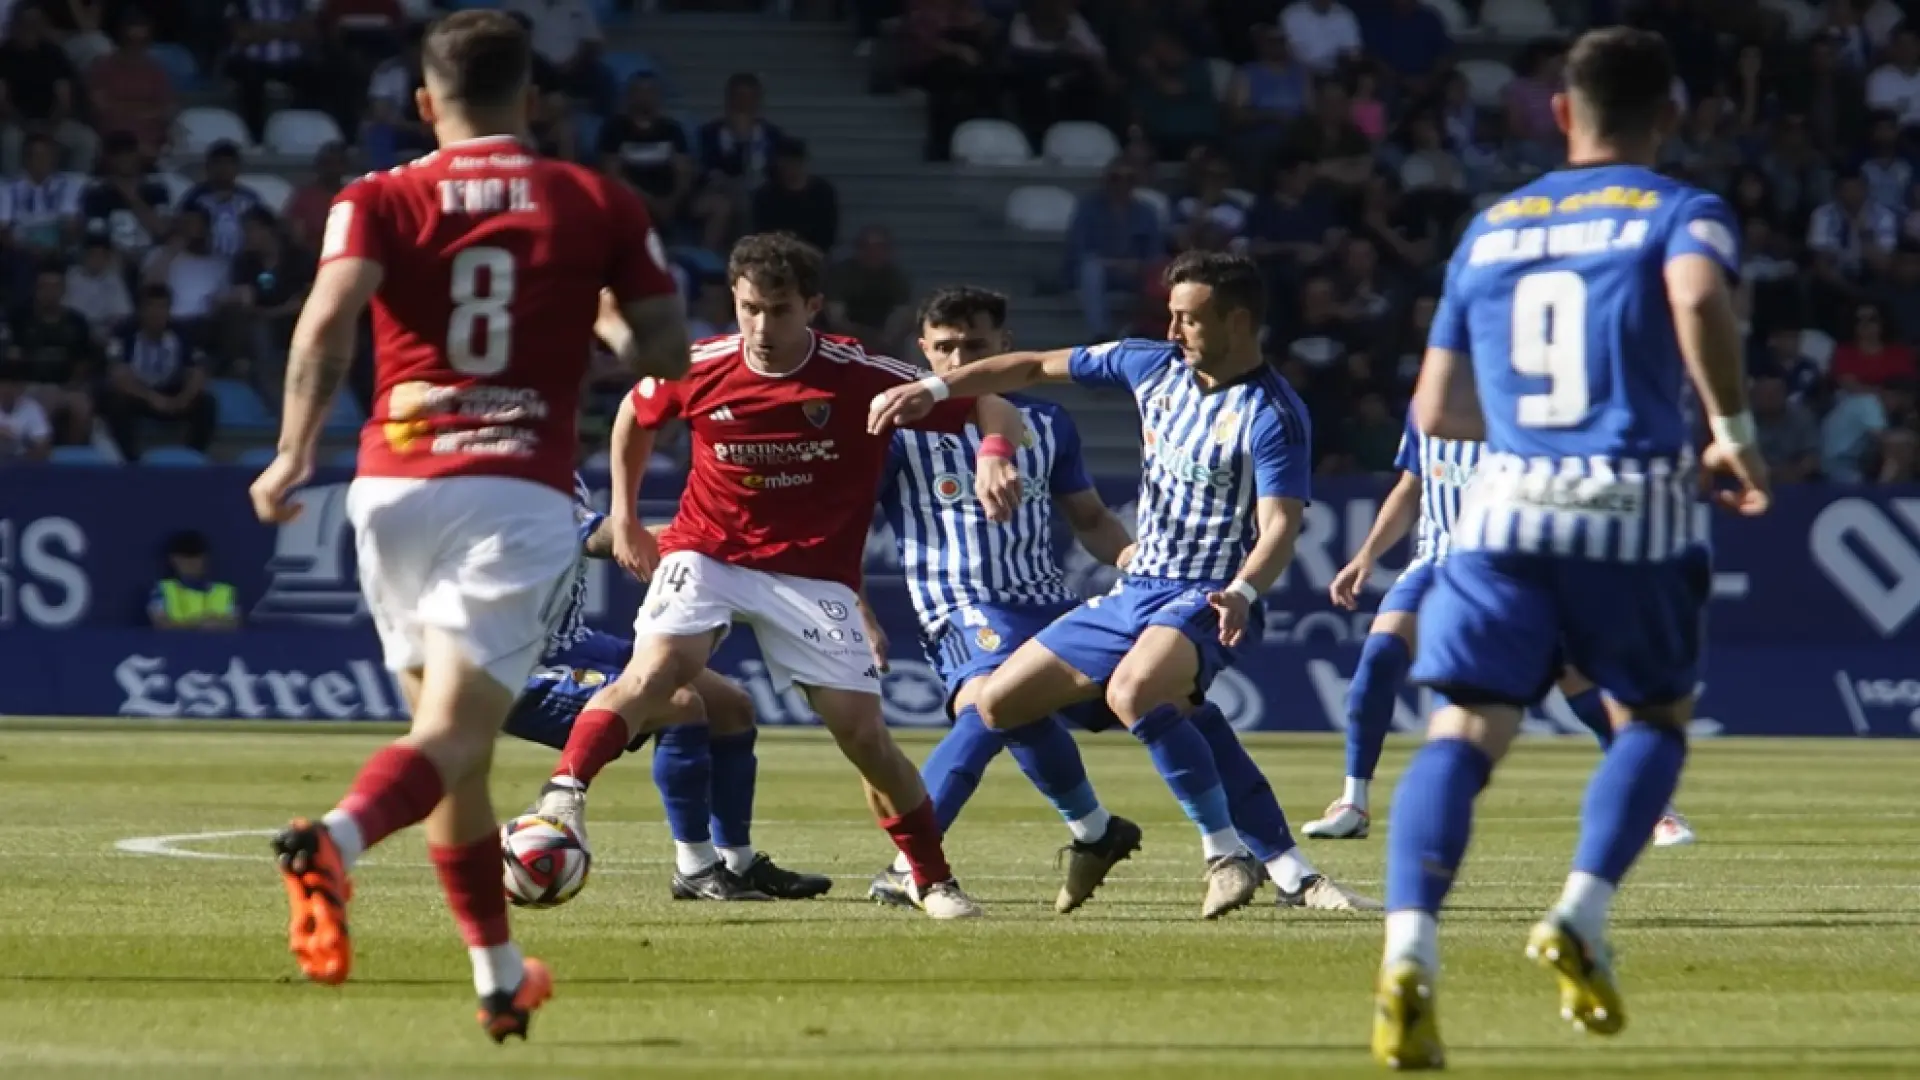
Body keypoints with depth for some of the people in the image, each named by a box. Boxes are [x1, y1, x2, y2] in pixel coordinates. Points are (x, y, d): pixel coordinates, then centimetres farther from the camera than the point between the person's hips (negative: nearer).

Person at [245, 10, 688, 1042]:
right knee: (455, 735, -12)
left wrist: (295, 452, -10)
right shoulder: (599, 205, 8)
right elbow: (667, 352, 8)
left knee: (451, 731, 18)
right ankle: (335, 839, -44)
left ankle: (501, 974, 24)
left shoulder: (378, 201, 6)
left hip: (394, 485, 2)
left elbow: (330, 316, -13)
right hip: (519, 494, -2)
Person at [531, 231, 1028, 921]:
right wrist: (625, 518, 16)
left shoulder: (861, 377, -15)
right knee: (657, 670, -29)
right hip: (706, 553, 1)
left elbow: (989, 405, -8)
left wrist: (995, 456, -29)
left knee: (863, 731, -6)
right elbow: (635, 415, 15)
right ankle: (564, 793, -32)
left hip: (812, 573, -1)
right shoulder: (698, 370, -9)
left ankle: (933, 881, 9)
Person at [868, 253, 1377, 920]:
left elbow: (1280, 526, -24)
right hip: (1137, 590, 8)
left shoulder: (1272, 415, -14)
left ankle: (1228, 853, -28)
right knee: (1000, 703, 8)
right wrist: (934, 389, 9)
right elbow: (1037, 367, 15)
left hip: (1208, 599, -8)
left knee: (1132, 690, -38)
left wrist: (1242, 592, -43)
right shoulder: (1157, 367, 6)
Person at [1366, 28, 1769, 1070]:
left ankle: (1409, 954, -26)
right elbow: (1698, 295, -21)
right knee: (1653, 721, 19)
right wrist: (1733, 428, -9)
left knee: (1460, 736, -4)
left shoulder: (1490, 229, 17)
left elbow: (1436, 411, 20)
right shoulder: (1678, 213, 4)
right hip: (1634, 512, -2)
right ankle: (1581, 917, -2)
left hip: (1504, 511, 2)